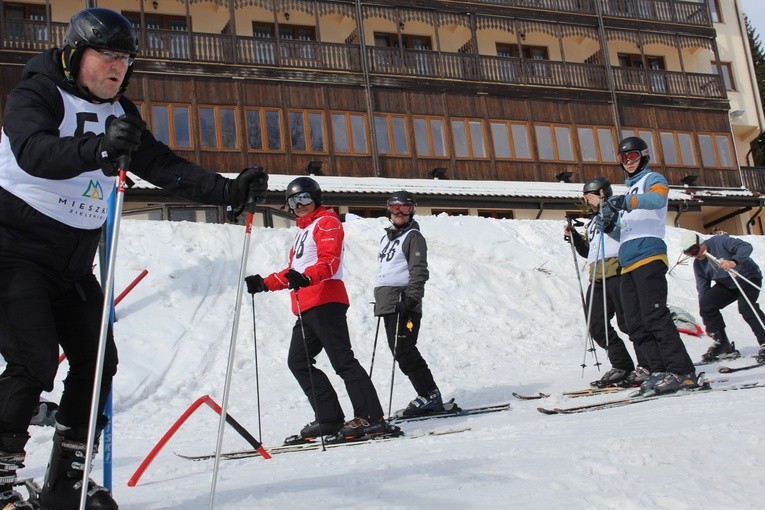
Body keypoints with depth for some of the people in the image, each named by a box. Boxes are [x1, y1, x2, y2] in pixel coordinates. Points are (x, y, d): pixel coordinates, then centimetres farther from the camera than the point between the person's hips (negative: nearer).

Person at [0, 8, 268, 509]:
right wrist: (98, 148, -50)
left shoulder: (119, 114, 9)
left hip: (73, 262, 7)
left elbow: (164, 165, 2)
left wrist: (228, 190, -11)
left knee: (97, 359, 1)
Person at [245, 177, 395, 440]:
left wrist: (306, 277, -35)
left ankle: (371, 418, -11)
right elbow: (293, 271, 34)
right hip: (305, 307, 10)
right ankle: (329, 418, 7)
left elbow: (329, 261, -17)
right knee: (298, 362, 6)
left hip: (325, 302, -10)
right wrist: (265, 283, 26)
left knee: (342, 361, -12)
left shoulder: (327, 222, 0)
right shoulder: (303, 231, 28)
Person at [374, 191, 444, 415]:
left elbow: (419, 272, -12)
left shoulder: (413, 237, -2)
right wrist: (381, 302, 24)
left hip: (403, 304, -9)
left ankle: (430, 395, -8)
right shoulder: (387, 237, 23)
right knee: (399, 351, 5)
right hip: (387, 303, 9)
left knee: (404, 350, -14)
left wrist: (411, 299, -22)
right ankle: (428, 395, 9)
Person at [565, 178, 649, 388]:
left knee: (627, 321, -11)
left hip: (617, 270, -9)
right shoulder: (593, 222, 29)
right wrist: (573, 237, 18)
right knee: (596, 324, 2)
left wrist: (602, 206, -14)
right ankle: (621, 366, 7)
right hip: (597, 277, 9)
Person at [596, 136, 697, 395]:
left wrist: (625, 201, -33)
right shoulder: (629, 190, 30)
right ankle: (661, 371, 0)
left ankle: (682, 372, -19)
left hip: (648, 254, -8)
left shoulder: (653, 179, 9)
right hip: (628, 263, 8)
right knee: (636, 325, 0)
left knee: (654, 316, -18)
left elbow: (657, 199, -18)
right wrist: (610, 227, 8)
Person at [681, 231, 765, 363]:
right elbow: (702, 288, -1)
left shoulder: (720, 241, -21)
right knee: (705, 303, -13)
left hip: (748, 277, -6)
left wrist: (734, 262, -48)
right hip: (727, 285, 6)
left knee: (745, 306, -31)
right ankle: (722, 343, -2)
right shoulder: (698, 264, -2)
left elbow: (746, 247, -28)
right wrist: (708, 322, -2)